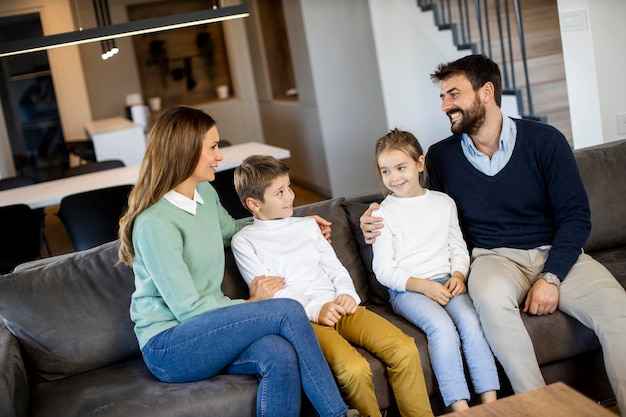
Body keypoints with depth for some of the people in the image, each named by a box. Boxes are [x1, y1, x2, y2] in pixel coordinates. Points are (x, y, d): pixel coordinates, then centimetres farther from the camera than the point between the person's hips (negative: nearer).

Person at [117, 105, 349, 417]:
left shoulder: (206, 193, 7)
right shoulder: (154, 222, -18)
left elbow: (230, 230, 31)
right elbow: (188, 308, -18)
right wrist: (251, 303, -7)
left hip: (209, 327, 7)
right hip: (168, 346, -7)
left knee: (281, 356, -28)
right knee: (289, 311, -24)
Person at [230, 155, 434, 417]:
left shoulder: (307, 226, 23)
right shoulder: (244, 241, 6)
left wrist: (347, 294, -2)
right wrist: (315, 309, -14)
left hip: (338, 307, 5)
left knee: (405, 350, -18)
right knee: (354, 369, -32)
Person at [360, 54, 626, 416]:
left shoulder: (543, 140, -2)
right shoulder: (441, 157, 5)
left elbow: (575, 217, -3)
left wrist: (551, 278, -16)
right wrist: (383, 226, -3)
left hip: (555, 253, 0)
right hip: (496, 257, 0)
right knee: (490, 296, -36)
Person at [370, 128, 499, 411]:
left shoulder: (444, 202, 14)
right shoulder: (383, 213, 3)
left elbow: (458, 248, 15)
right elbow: (383, 269, -3)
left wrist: (458, 276, -7)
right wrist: (423, 285, -16)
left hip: (446, 282, 3)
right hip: (406, 290, -3)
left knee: (471, 320, -26)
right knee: (442, 327, -30)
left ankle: (490, 402, -24)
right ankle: (460, 406, -30)